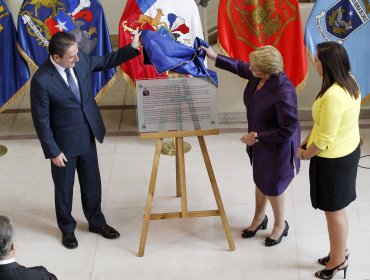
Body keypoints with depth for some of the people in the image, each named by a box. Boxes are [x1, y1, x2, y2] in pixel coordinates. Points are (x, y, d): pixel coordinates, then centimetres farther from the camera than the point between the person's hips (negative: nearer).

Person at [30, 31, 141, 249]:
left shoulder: (80, 58, -12)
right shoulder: (42, 81, -28)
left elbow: (105, 61, 9)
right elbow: (41, 121, -19)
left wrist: (133, 48, 1)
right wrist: (53, 151, -15)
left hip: (88, 136, 5)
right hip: (64, 142, -5)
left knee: (92, 183, 21)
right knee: (64, 188, 15)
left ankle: (96, 221, 42)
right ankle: (67, 229, 37)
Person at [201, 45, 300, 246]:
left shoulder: (284, 92, -37)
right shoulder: (259, 75, -14)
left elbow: (287, 130, -30)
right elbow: (239, 67, 10)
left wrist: (257, 136, -24)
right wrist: (214, 56, 8)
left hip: (276, 147, -8)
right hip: (260, 142, 8)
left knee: (272, 185, 13)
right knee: (260, 180, 26)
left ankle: (280, 225, 39)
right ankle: (259, 218, 50)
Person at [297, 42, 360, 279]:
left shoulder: (333, 97, -33)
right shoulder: (349, 82, -3)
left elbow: (324, 141, -25)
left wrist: (306, 154, -6)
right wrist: (307, 142, 10)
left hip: (333, 159, -9)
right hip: (349, 151, 9)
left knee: (334, 211, 10)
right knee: (338, 208, 24)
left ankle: (338, 261, 28)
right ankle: (340, 251, 41)